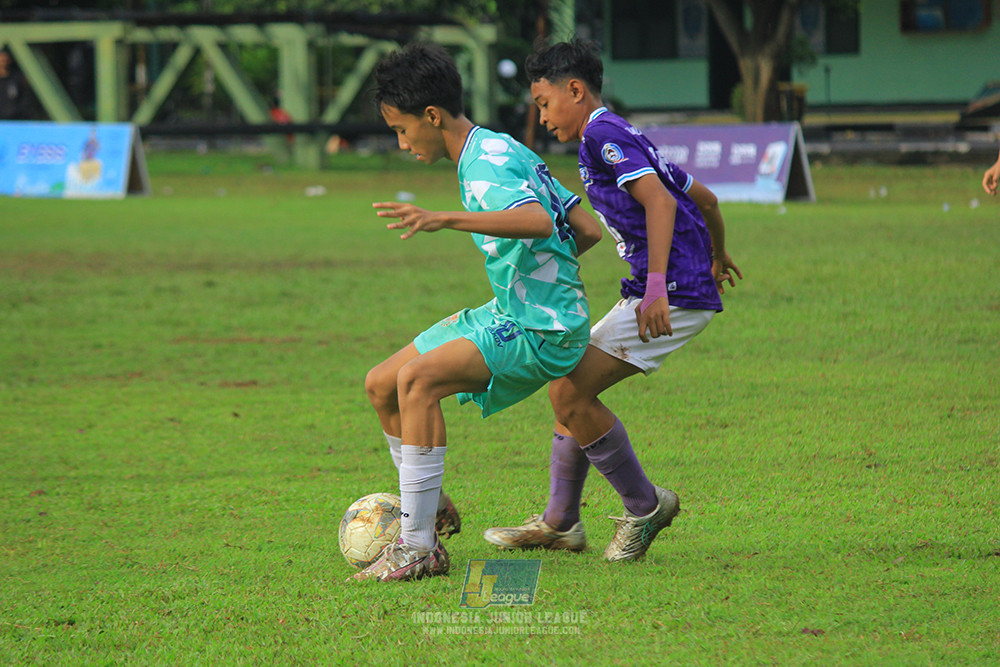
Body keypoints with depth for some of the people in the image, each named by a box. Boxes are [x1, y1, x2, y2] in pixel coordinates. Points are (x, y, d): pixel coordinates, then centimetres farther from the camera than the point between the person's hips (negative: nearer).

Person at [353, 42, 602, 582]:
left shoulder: (488, 163, -18)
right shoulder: (499, 151, 11)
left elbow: (539, 220, -40)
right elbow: (587, 229, 14)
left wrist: (445, 219, -45)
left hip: (543, 333, -10)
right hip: (507, 315, 10)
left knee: (418, 377, -29)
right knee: (380, 386, 11)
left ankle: (419, 548, -28)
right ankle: (428, 507, 28)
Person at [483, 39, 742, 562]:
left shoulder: (604, 134, -8)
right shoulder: (625, 140, 22)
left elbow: (659, 200, -22)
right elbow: (704, 197, 31)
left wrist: (656, 289, -30)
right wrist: (718, 255, 51)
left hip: (675, 297, -10)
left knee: (571, 395, -13)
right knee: (568, 387, 12)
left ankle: (644, 505, 0)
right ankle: (559, 523, 19)